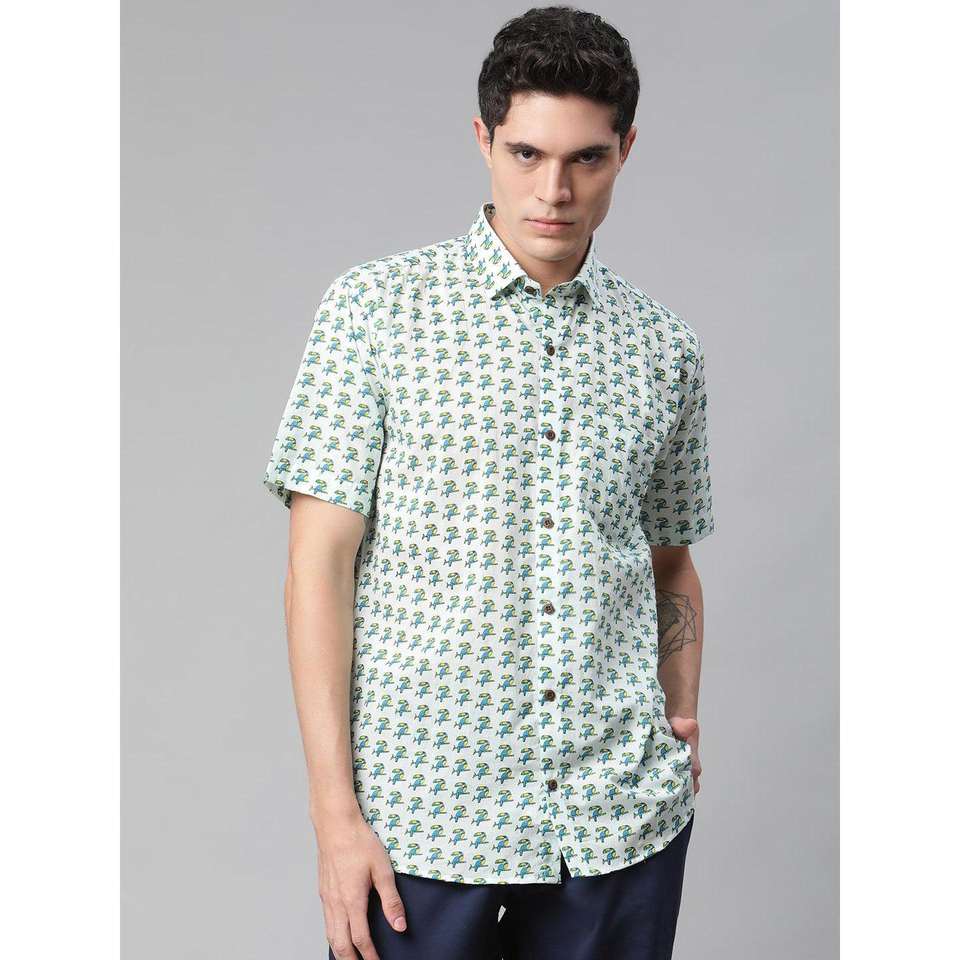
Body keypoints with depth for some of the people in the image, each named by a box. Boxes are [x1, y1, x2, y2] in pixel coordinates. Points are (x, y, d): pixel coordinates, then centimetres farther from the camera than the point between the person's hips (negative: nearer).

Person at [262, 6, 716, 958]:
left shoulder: (664, 348, 7)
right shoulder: (376, 307, -3)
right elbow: (319, 563, -6)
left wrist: (681, 721, 3)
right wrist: (335, 811, -10)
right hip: (422, 814, -3)